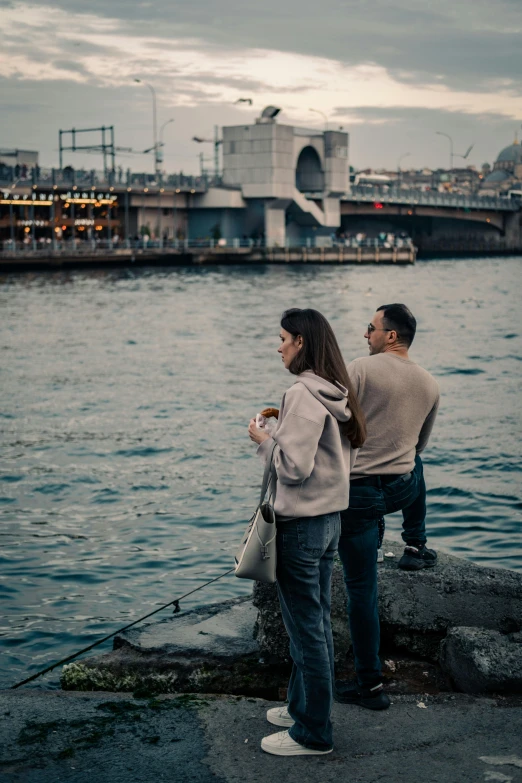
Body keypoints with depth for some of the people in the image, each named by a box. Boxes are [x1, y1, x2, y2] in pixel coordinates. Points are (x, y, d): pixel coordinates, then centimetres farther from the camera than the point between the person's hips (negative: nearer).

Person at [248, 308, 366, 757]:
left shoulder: (304, 396, -20)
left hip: (301, 526, -10)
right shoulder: (338, 395, 8)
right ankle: (304, 707, 33)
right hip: (330, 519, 10)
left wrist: (263, 441, -7)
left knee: (306, 628, 0)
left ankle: (313, 733, 10)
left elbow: (295, 466, -24)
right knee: (317, 624, 19)